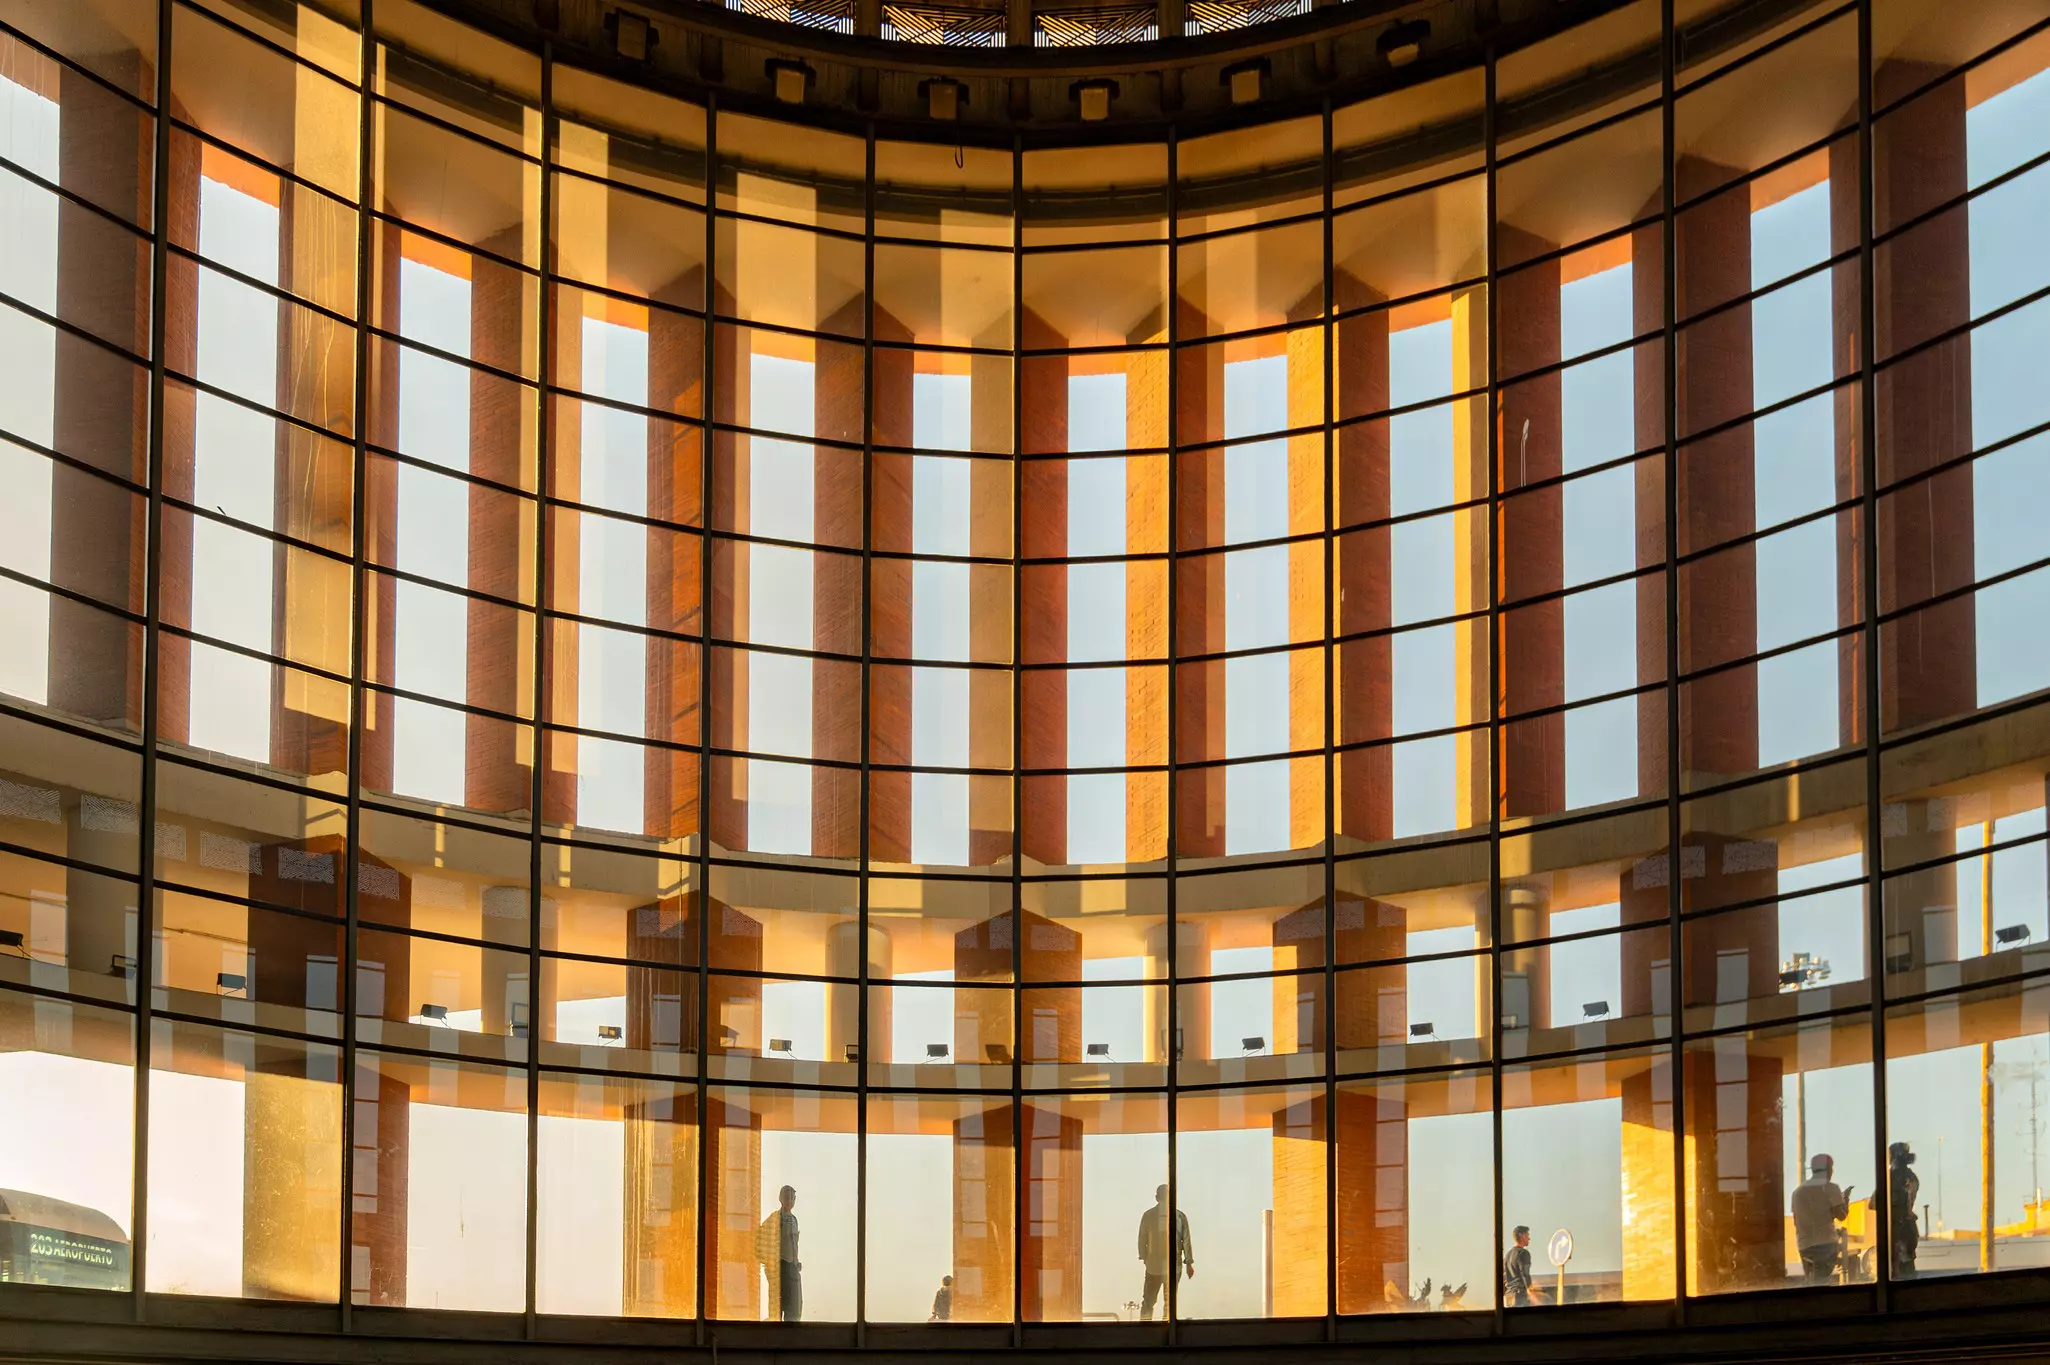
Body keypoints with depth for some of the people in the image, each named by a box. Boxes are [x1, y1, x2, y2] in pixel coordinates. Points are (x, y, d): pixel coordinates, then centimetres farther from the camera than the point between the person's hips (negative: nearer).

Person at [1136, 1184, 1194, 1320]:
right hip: (1173, 1266, 0)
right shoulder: (1180, 1216, -5)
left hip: (1153, 1265, 0)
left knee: (1148, 1302, 9)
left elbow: (1142, 1240, 1)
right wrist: (1189, 1263, 7)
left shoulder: (1148, 1215, -4)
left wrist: (1144, 1258, 17)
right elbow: (1186, 1241, -2)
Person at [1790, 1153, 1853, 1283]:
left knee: (1812, 1285, 14)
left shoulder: (1798, 1190, 14)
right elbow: (1841, 1215, -6)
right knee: (1820, 1285, -9)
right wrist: (1846, 1198, 10)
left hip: (1804, 1245, 6)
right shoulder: (1830, 1188, -4)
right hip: (1826, 1243, -6)